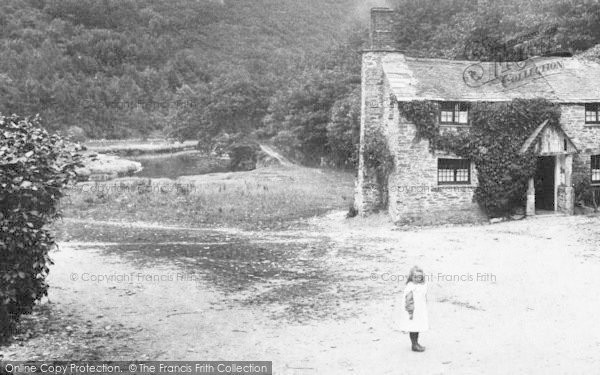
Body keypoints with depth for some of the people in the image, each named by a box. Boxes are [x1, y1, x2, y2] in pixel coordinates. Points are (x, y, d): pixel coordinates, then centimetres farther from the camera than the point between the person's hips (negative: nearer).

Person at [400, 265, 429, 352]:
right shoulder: (410, 287, -19)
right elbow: (408, 300, -20)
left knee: (418, 327, 17)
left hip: (421, 311, 8)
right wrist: (410, 312, -20)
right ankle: (414, 345, 10)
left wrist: (425, 309, 18)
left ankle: (416, 343, 29)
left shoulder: (423, 285, 5)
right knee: (413, 329, 1)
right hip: (413, 312, -8)